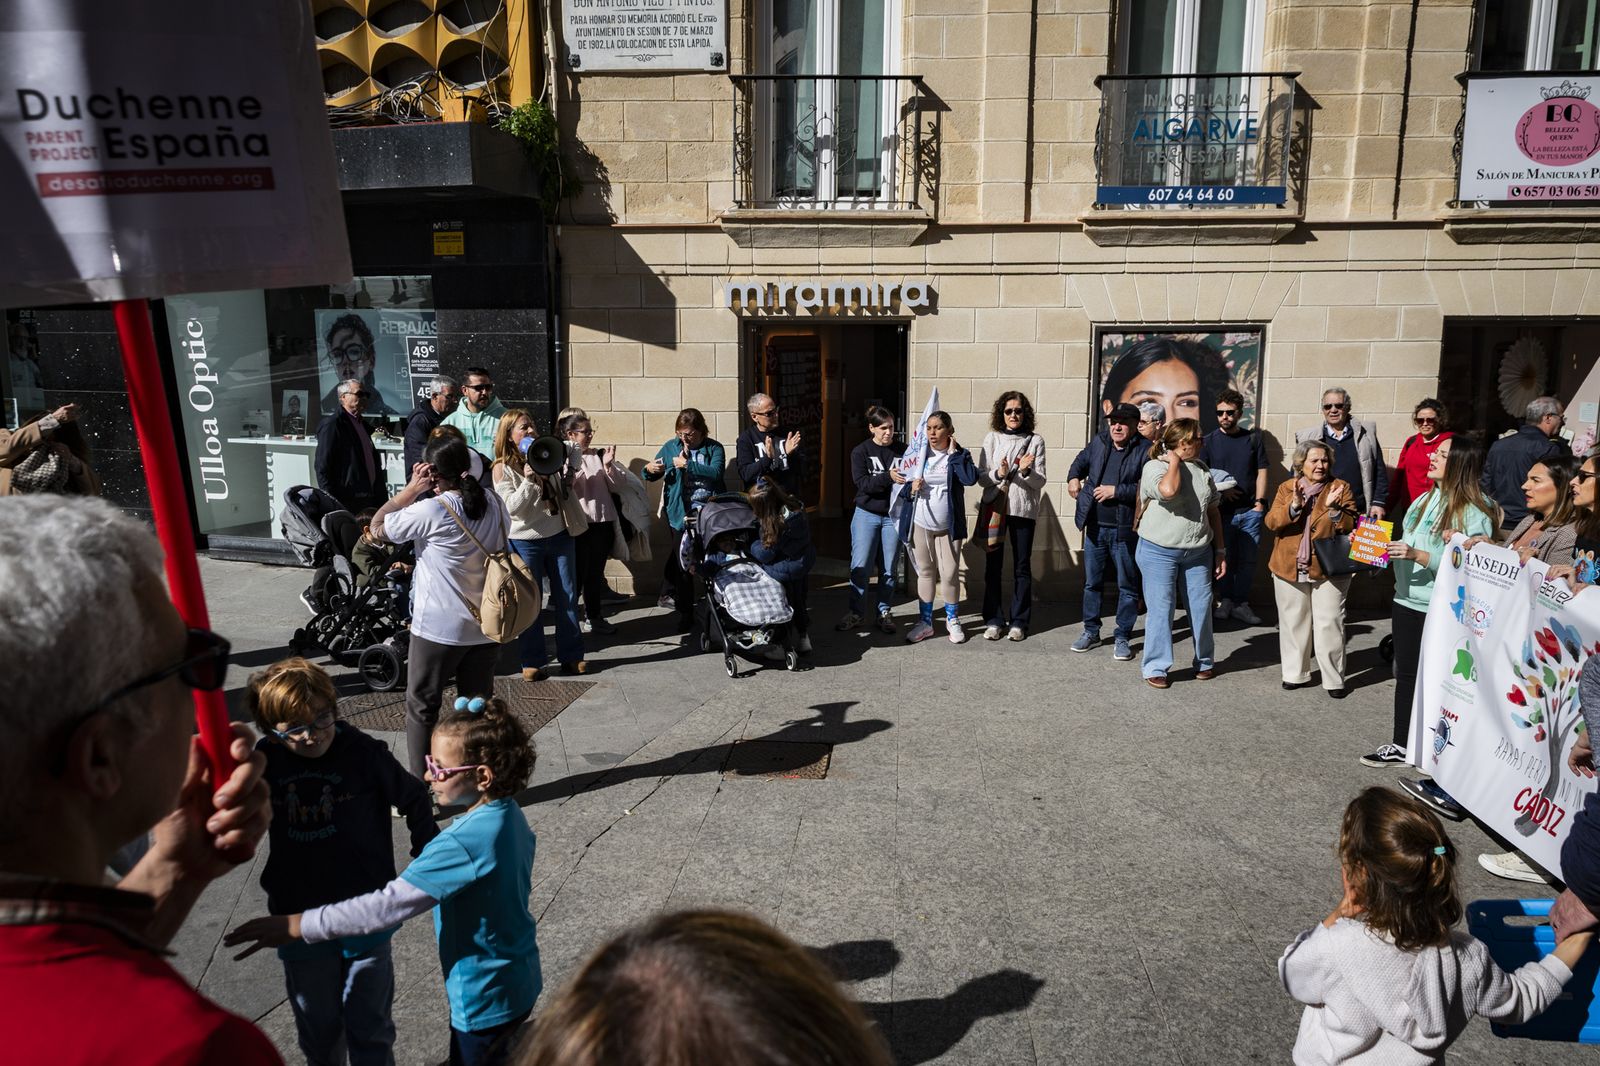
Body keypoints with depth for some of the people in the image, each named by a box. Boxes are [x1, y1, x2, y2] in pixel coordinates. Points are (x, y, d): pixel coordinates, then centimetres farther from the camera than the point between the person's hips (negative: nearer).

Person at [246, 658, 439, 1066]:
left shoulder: (364, 753, -16)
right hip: (298, 918, 3)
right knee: (317, 1027, 21)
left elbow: (413, 799, -4)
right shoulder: (265, 762, -9)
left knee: (369, 1025, 13)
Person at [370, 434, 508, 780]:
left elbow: (377, 529, -7)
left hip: (438, 628, -5)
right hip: (487, 625, 5)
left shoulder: (430, 511, -19)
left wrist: (412, 489, -4)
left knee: (422, 707, 10)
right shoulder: (495, 504, -1)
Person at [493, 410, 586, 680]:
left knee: (567, 598, 8)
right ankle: (532, 661, 15)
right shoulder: (503, 468, -6)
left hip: (559, 535, 4)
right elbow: (511, 508, -14)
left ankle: (571, 656, 19)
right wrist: (528, 480, -24)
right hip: (525, 541, -4)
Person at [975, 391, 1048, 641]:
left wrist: (1027, 471, -19)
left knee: (1022, 567, 4)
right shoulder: (992, 438, 5)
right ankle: (993, 620, 13)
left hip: (1023, 509, -1)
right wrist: (998, 473, -17)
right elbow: (981, 477, 2)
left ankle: (1018, 622, 13)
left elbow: (1040, 482, 1)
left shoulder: (1035, 441, 3)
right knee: (993, 565, 4)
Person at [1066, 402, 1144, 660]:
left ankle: (1123, 637, 17)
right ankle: (1091, 631, 28)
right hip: (1095, 527, 5)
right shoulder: (1099, 443, 6)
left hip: (1125, 530, -5)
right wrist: (1074, 477, 6)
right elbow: (1081, 460, 25)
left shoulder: (1144, 452, -11)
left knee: (1127, 586, 6)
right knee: (1092, 582, 14)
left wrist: (1116, 491, -20)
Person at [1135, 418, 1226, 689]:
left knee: (1201, 608, 10)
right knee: (1160, 609, -2)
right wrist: (1174, 461, -15)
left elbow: (1212, 512, 14)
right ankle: (1155, 667, 8)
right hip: (1159, 552, -5)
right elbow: (1168, 490, -31)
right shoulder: (1155, 467, -9)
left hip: (1199, 552, 5)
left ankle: (1204, 662, 27)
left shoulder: (1201, 470, 10)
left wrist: (1219, 550, 13)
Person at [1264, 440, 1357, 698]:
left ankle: (1334, 680, 8)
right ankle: (1296, 674, 24)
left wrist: (1334, 508, -22)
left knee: (1329, 624, -2)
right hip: (1289, 569, 2)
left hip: (1329, 569, -2)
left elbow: (1351, 526, -6)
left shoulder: (1341, 488, 1)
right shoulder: (1286, 488, 6)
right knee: (1293, 624, 11)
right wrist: (1294, 506, -22)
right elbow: (1272, 522, -7)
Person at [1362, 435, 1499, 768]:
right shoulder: (1426, 499, 11)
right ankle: (1401, 746, 23)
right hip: (1407, 600, 7)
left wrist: (1416, 555, -27)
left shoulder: (1475, 512, -12)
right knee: (1406, 674, 13)